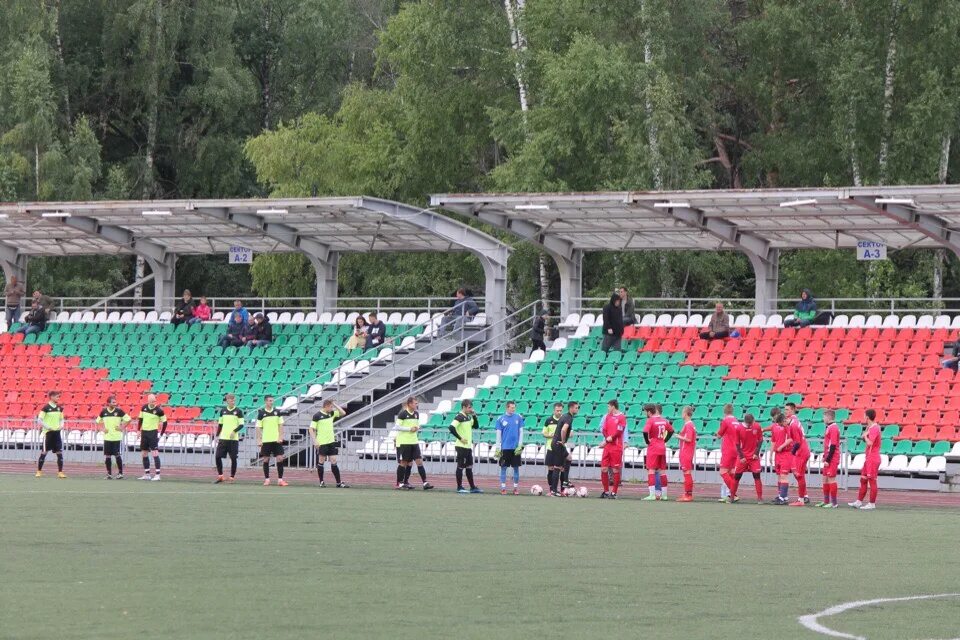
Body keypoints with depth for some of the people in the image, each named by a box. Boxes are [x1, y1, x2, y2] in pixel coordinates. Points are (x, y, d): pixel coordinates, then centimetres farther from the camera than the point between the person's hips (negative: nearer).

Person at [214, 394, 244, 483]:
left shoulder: (238, 411, -2)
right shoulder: (223, 411, 8)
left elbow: (241, 425, -6)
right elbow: (220, 424, 15)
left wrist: (234, 431, -21)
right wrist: (217, 436, 10)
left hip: (234, 438, -3)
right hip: (223, 438, 3)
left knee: (233, 458, -2)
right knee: (218, 456, -3)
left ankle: (232, 477, 9)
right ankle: (220, 476, 10)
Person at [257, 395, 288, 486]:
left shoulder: (277, 412, 5)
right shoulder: (261, 413, -1)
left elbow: (280, 425, 6)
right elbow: (258, 427, 0)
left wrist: (280, 437, -4)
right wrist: (259, 440, -6)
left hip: (276, 440, 1)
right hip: (266, 440, -1)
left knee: (280, 458, -5)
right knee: (266, 459, 2)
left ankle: (280, 479, 0)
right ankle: (267, 479, 11)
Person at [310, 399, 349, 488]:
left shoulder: (332, 413, 8)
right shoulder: (317, 416, -8)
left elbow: (343, 413, 11)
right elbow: (311, 429, -7)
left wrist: (335, 405, 3)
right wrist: (315, 440, -16)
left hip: (331, 442, 5)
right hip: (321, 443, -5)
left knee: (334, 461, 3)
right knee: (321, 462, 2)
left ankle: (339, 482, 2)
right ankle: (321, 482, 10)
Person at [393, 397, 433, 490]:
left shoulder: (416, 413, 10)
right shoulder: (403, 414, -10)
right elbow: (397, 427, -13)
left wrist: (417, 428, -1)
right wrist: (410, 429, -18)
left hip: (414, 441, 6)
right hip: (403, 442, -6)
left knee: (419, 461, -2)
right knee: (403, 462, 1)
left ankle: (425, 483, -5)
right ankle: (399, 483, 12)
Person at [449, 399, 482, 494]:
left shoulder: (468, 417, 12)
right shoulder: (459, 417, -14)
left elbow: (475, 426, 22)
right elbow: (451, 428, -24)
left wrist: (474, 416, 7)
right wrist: (460, 438, -21)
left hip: (468, 446, 9)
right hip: (461, 447, -9)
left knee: (469, 467, 12)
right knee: (461, 466, -2)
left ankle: (473, 487, 18)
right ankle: (459, 487, 4)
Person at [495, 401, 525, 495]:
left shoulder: (519, 417, 3)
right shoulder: (501, 419, 1)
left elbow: (521, 432, 5)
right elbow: (498, 434, 3)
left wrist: (520, 445, -3)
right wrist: (498, 448, -2)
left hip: (515, 448, 1)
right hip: (505, 447, -1)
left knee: (516, 467, 4)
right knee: (503, 467, 1)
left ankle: (516, 487, 12)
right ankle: (503, 488, 6)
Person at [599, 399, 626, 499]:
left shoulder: (621, 417, -4)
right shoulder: (607, 416, 14)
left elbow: (619, 431, -10)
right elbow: (603, 430, 10)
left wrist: (611, 438, -8)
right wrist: (607, 438, -6)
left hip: (617, 447, -6)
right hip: (607, 446, 6)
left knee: (616, 470, -4)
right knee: (603, 469, 4)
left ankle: (614, 492, 0)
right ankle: (606, 491, 15)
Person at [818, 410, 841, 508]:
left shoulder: (833, 428, -16)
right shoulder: (829, 427, 15)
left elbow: (833, 446, -20)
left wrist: (828, 459, -20)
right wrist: (825, 457, 18)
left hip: (832, 459, -10)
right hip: (828, 459, 10)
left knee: (831, 479, -7)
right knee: (825, 479, 14)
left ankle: (833, 503, -5)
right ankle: (826, 501, 22)